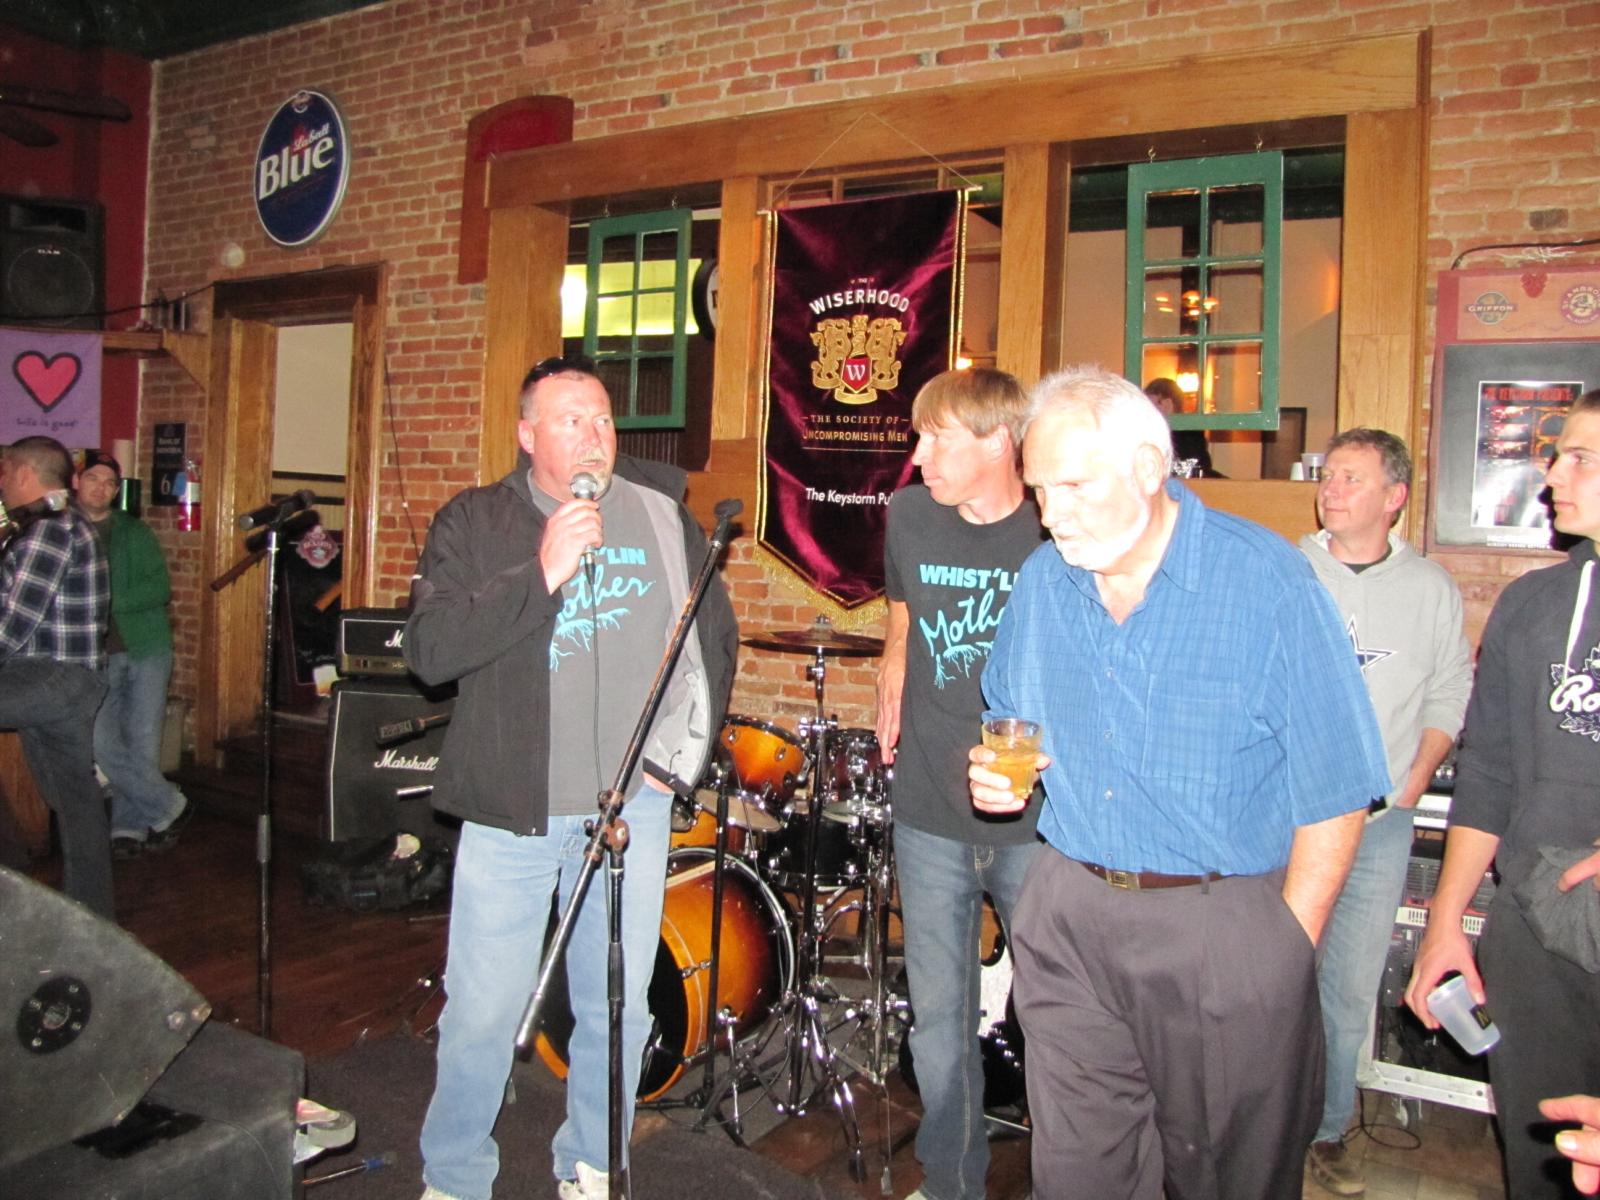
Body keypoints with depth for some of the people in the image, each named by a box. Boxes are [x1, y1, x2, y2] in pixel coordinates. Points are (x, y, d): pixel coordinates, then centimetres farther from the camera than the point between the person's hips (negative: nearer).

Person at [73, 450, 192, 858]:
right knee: (103, 744, -7)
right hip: (97, 656, 1)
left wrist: (109, 601, -18)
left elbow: (160, 588, -5)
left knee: (142, 746, 0)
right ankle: (168, 807, 9)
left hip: (145, 649, -1)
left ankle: (130, 825, 17)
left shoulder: (134, 531, 4)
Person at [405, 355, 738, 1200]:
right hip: (511, 808, -2)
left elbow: (715, 632, 15)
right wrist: (540, 574, -21)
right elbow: (429, 650, -13)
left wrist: (687, 746, 8)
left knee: (618, 1008, 12)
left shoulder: (662, 515, 5)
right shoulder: (475, 523, -1)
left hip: (633, 804, 2)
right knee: (482, 1012, 5)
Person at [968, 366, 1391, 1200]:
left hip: (1225, 924, -4)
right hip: (1066, 916, 4)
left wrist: (1287, 947, -12)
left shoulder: (1269, 583, -14)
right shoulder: (1040, 582, 2)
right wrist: (996, 774, -2)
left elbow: (1334, 791, -12)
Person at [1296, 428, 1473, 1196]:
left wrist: (1410, 787, 0)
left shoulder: (1431, 589, 6)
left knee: (1351, 987, 8)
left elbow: (1450, 696, 10)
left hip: (1380, 822, 2)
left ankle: (1327, 1133, 24)